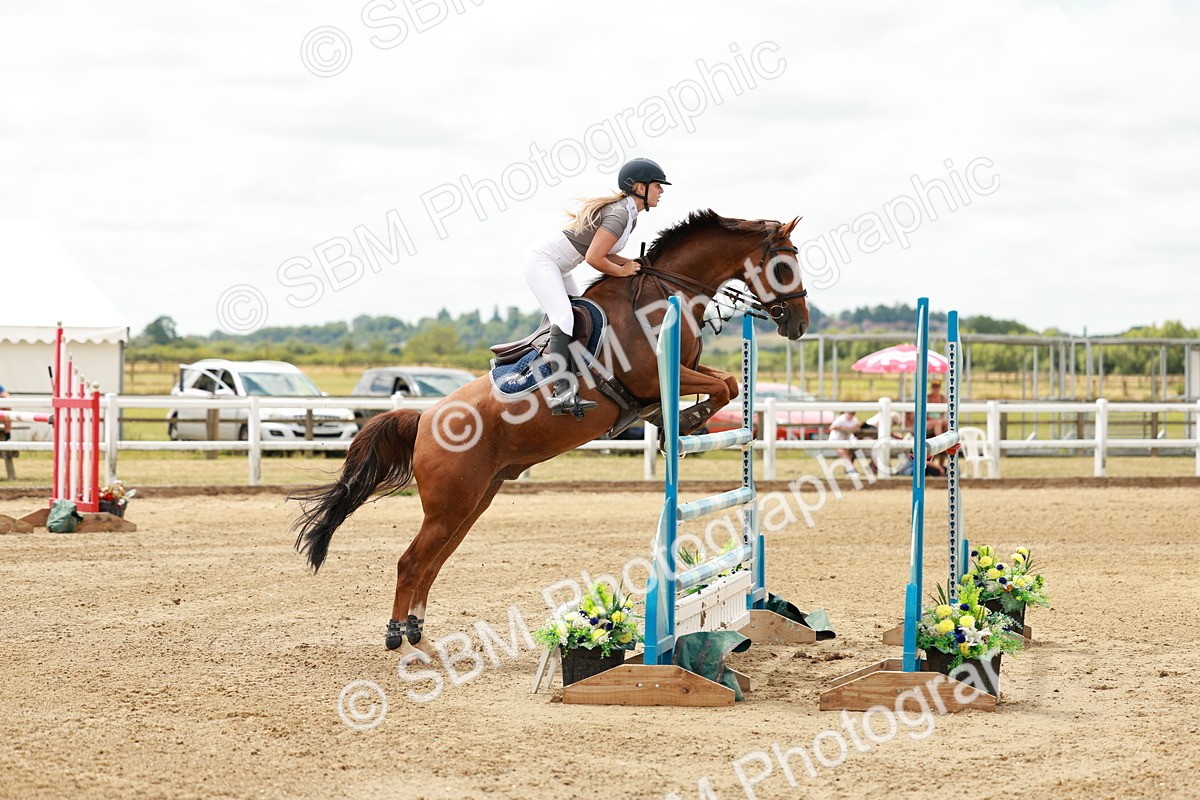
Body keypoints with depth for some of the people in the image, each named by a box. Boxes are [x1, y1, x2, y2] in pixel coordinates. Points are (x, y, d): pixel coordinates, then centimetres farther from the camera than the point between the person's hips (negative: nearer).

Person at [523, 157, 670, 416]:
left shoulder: (631, 216, 9)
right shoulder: (619, 214, -23)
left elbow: (603, 252, 14)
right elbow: (593, 258, -26)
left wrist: (631, 263, -1)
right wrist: (622, 271, -11)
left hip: (557, 269, 11)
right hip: (542, 261, -11)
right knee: (564, 317, -24)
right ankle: (561, 390, -35)